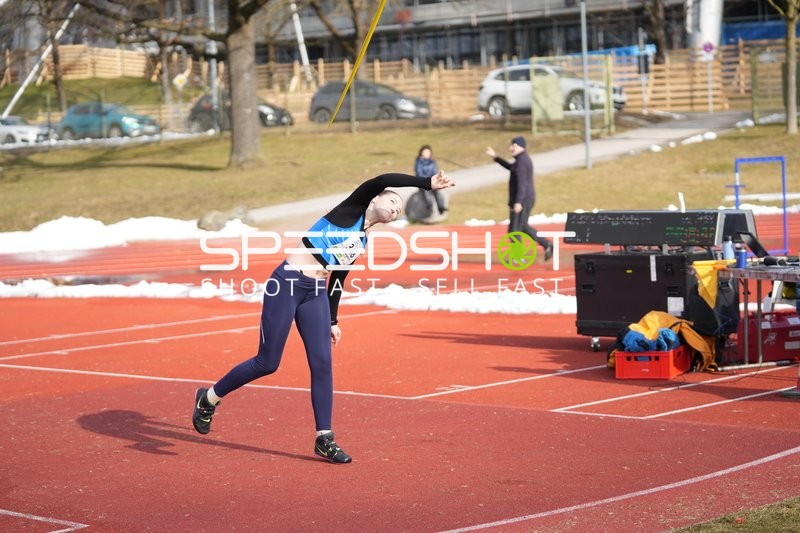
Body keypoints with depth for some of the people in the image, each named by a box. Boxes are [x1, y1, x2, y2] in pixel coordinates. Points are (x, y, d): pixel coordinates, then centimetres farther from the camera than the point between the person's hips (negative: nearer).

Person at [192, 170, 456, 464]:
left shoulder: (363, 241, 16)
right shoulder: (352, 209, -3)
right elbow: (381, 181, -20)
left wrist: (333, 320, 22)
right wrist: (428, 183, -24)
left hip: (315, 295, 7)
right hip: (287, 284, -7)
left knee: (322, 364, -5)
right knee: (267, 363, -1)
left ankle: (324, 439, 0)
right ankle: (208, 398, 21)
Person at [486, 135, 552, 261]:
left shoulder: (521, 160, -17)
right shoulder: (524, 159, 14)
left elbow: (522, 183, -25)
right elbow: (511, 167, 32)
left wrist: (518, 202, -29)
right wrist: (495, 157, 32)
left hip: (521, 199, -10)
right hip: (527, 198, 10)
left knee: (515, 228, -1)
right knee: (523, 226, 17)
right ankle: (547, 245, 10)